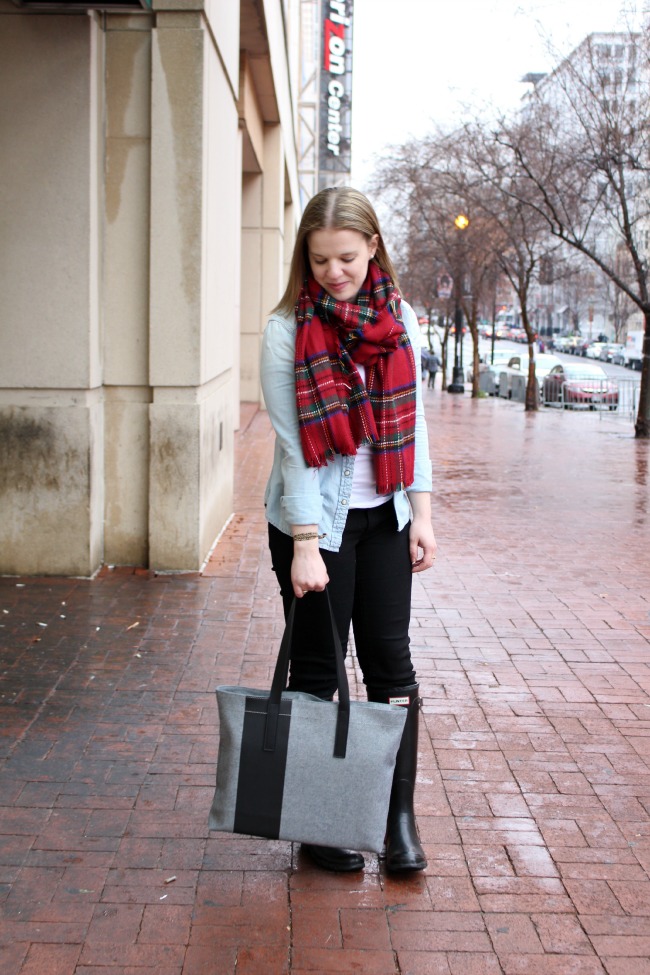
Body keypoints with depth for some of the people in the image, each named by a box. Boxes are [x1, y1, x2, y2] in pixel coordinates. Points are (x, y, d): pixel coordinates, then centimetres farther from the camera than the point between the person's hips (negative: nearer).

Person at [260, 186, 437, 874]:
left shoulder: (399, 319, 2)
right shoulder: (287, 331, -11)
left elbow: (413, 422, 7)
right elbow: (293, 444, -14)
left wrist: (421, 514, 1)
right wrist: (305, 547, -17)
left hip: (383, 516, 4)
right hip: (315, 519, -4)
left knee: (390, 661, 5)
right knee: (316, 668, 5)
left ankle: (400, 815, 15)